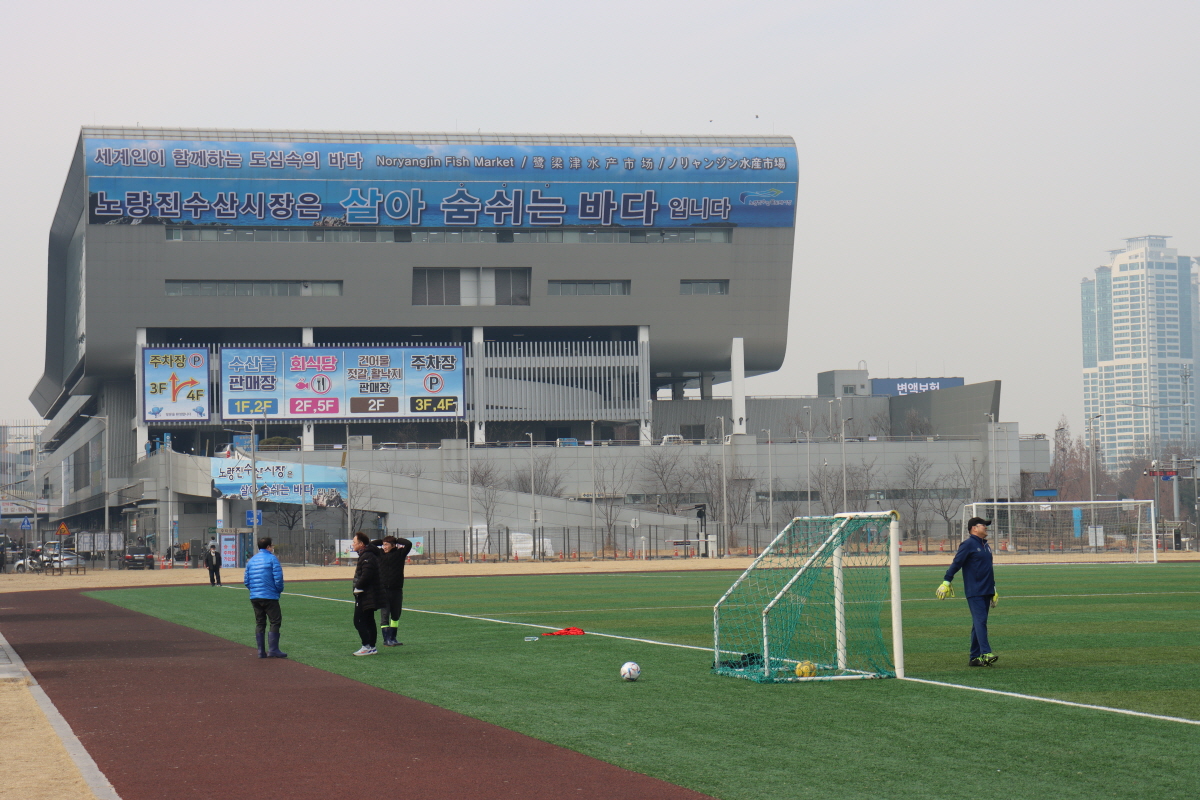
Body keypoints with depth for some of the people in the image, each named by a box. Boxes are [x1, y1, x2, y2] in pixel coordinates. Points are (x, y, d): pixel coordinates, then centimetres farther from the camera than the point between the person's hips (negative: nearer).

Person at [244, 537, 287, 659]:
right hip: (269, 596, -6)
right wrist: (280, 590, 3)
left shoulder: (251, 560, 13)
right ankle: (273, 649, -9)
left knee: (259, 623, 10)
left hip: (254, 597, 6)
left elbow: (246, 581, 12)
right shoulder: (272, 559, -6)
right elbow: (278, 578, -13)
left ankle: (261, 651, 9)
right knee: (275, 621, -2)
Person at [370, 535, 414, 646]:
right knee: (384, 615, -7)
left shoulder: (399, 553, 1)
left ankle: (393, 638, 19)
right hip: (383, 590, -1)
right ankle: (386, 639, -7)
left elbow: (408, 544, -12)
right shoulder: (380, 554, 5)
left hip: (397, 590, 1)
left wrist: (398, 540, 2)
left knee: (395, 616, 10)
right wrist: (382, 541, 8)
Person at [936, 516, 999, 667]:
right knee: (980, 620, -16)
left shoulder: (985, 545, 17)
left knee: (979, 623, 8)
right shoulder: (968, 544, -8)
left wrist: (993, 590, 28)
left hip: (986, 591, 8)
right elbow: (956, 563, -12)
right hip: (974, 591, -8)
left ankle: (975, 657, 10)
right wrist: (946, 581, -17)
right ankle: (986, 653, -24)